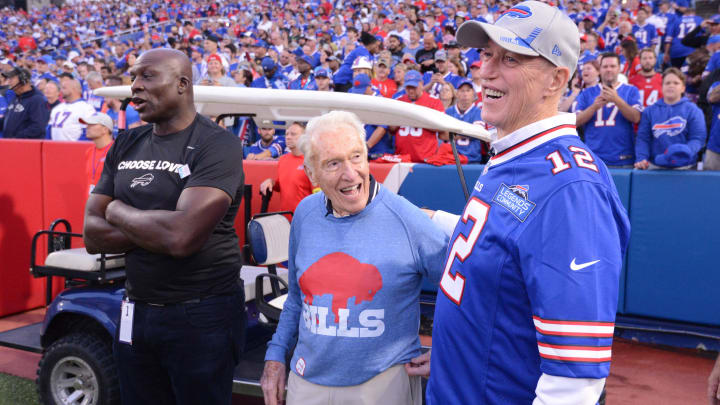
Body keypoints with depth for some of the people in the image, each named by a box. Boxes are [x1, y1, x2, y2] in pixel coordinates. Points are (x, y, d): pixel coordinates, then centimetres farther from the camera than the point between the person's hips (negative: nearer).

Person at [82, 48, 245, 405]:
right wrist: (158, 230, -14)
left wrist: (119, 212, -8)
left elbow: (183, 235, -26)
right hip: (136, 311, 6)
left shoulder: (217, 144, -14)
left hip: (201, 315, -6)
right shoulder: (126, 145, 7)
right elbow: (93, 235, 2)